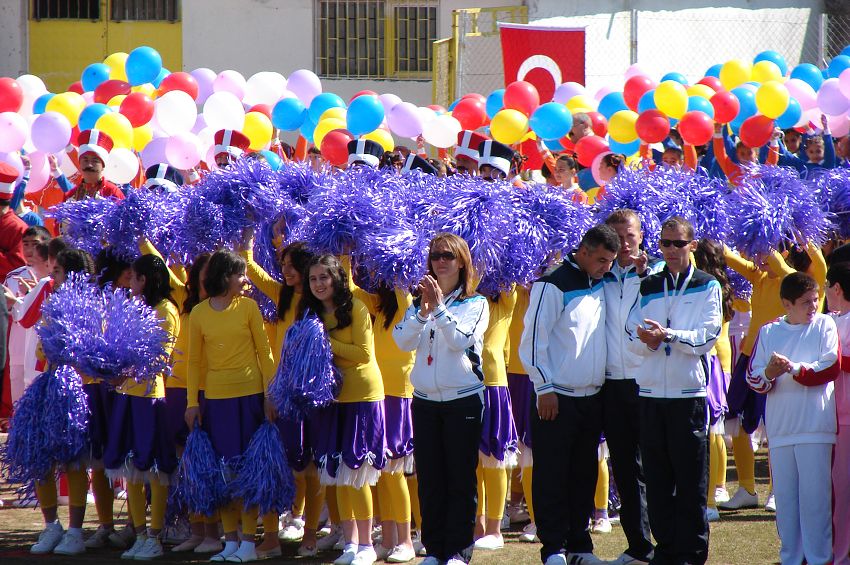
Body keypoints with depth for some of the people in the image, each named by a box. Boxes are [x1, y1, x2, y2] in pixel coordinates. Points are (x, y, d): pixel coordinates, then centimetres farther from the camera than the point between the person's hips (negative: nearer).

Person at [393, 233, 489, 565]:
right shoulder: (418, 303, 10)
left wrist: (439, 307, -20)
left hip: (463, 400, -4)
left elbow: (461, 340, -14)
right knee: (429, 478, 5)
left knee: (461, 478, -2)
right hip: (425, 401, 4)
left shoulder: (476, 303, 1)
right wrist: (424, 311, -17)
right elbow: (404, 341, -4)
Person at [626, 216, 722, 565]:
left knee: (691, 478, -3)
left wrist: (667, 335, -19)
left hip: (689, 392, -3)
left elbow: (707, 336, -7)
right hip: (652, 391, 4)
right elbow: (633, 335, 7)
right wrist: (647, 341, -15)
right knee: (656, 476, 5)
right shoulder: (648, 287, 14)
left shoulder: (707, 286, 3)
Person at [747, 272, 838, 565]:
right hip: (780, 428, 3)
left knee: (815, 495, -5)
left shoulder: (824, 325, 3)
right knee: (785, 496, 6)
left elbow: (831, 367, -7)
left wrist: (792, 369, -10)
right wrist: (768, 374, -14)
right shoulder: (769, 332, 10)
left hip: (816, 427, -3)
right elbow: (753, 379, 7)